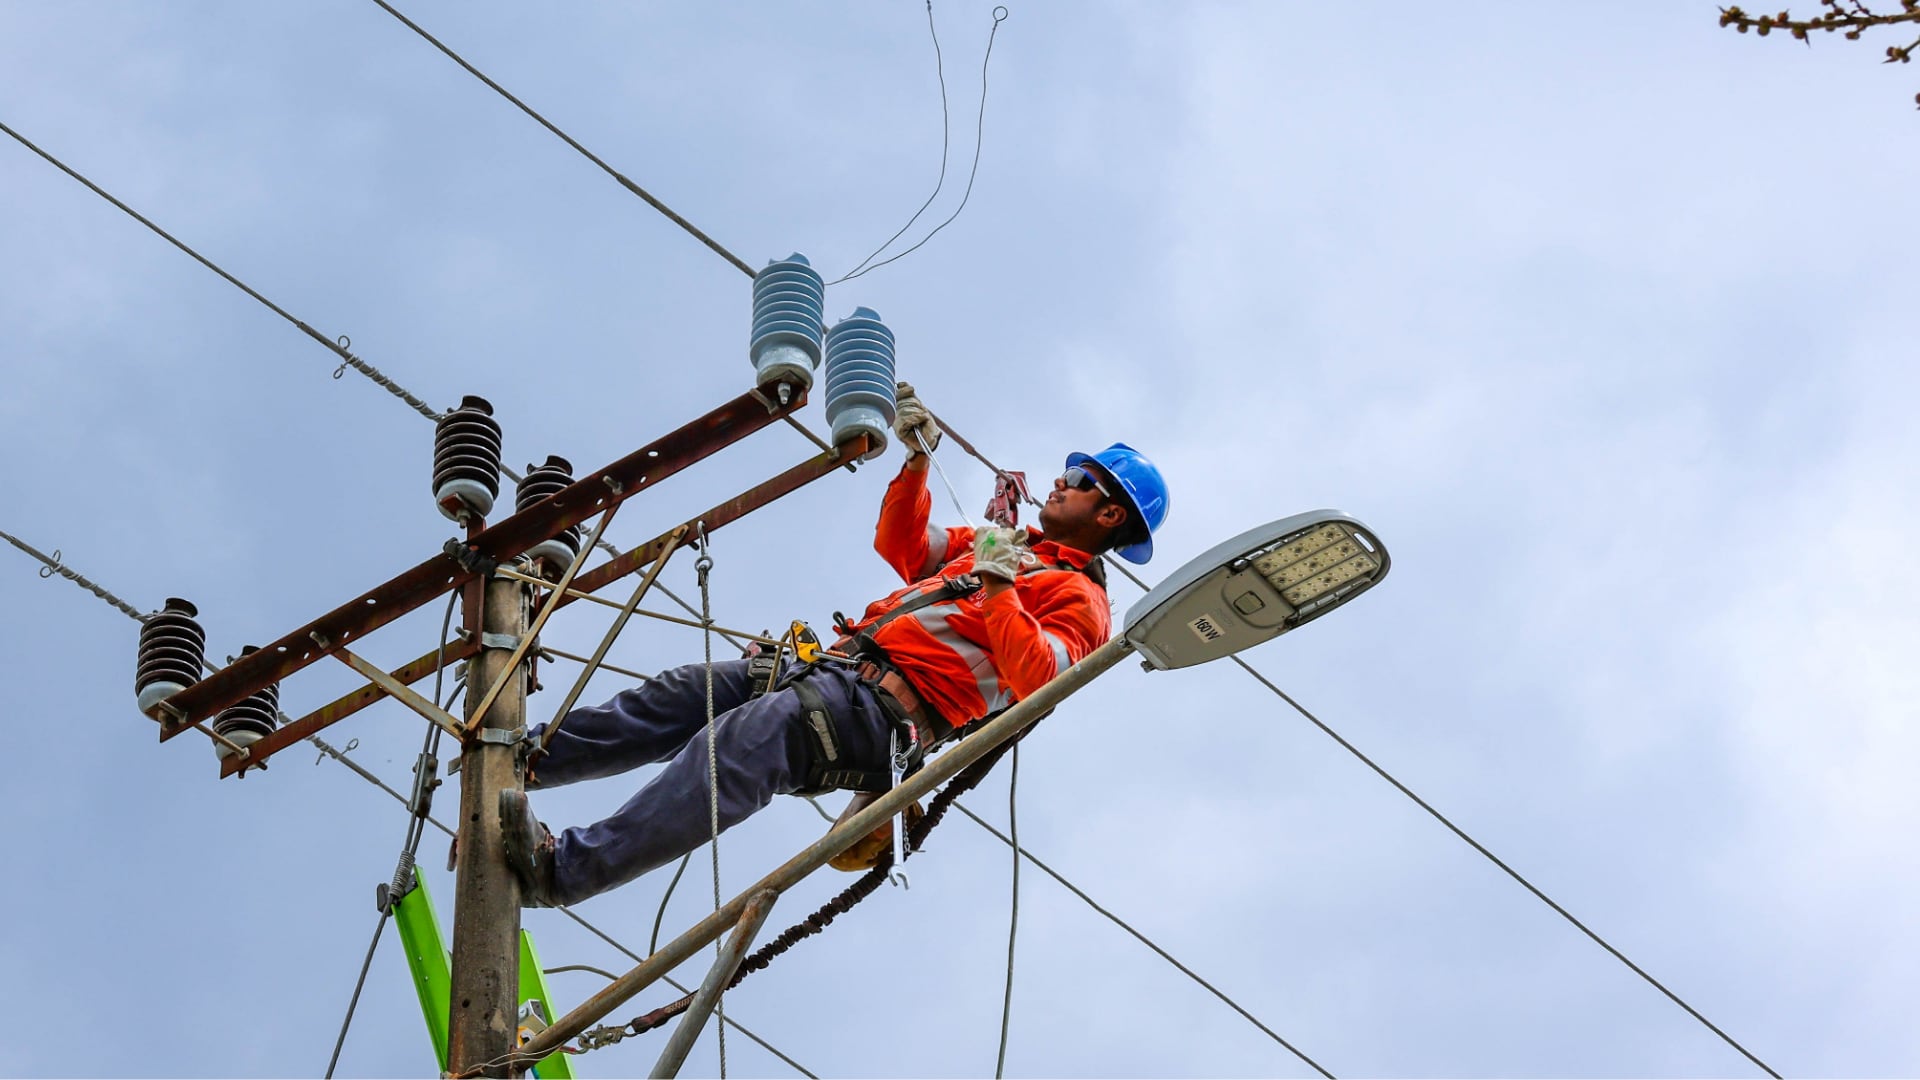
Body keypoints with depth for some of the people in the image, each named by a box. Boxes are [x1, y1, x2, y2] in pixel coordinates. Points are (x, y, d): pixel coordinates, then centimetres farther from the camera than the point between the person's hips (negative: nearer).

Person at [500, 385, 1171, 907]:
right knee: (689, 692, -9)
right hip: (842, 670, 10)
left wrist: (996, 587, -19)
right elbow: (901, 546, 37)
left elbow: (1038, 679, -16)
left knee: (748, 733, -33)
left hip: (892, 708, -10)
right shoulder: (1008, 545, 32)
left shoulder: (1077, 598, 4)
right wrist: (918, 459, 26)